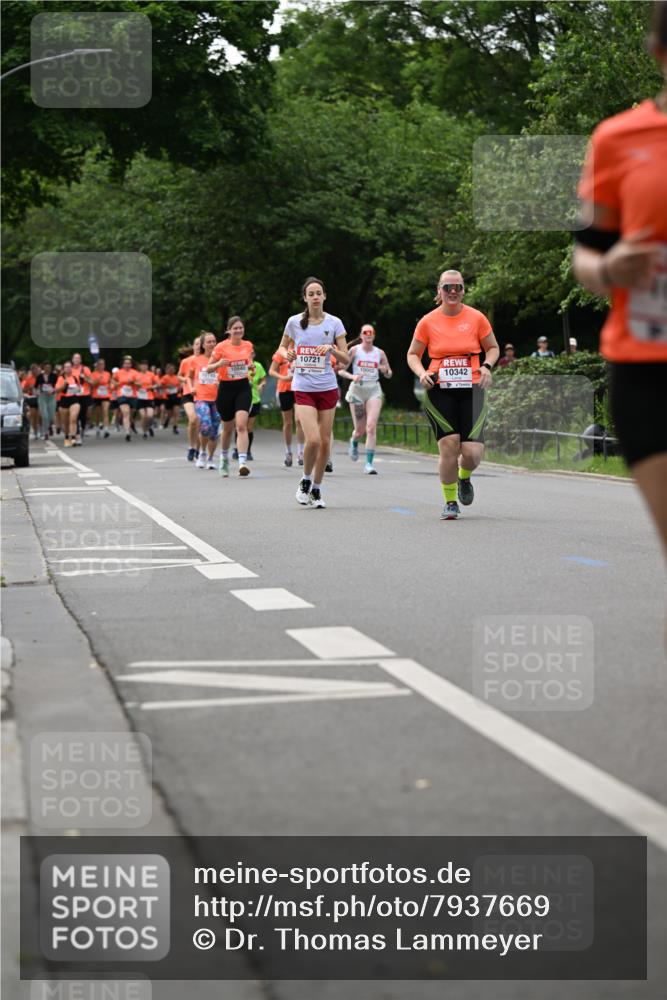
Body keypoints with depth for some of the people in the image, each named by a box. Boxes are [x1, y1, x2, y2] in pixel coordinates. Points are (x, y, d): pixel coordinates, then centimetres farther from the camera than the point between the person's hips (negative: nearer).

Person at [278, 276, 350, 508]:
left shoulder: (334, 323, 0)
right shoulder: (294, 322, 0)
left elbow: (346, 360, 1)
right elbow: (283, 347, 17)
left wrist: (332, 348, -18)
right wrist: (287, 354, -6)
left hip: (327, 388, 2)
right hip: (303, 389, -2)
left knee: (325, 442, 4)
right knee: (313, 439, -16)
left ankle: (316, 489, 21)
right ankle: (306, 481, 9)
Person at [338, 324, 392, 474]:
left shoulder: (380, 353, 6)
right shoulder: (354, 350, 0)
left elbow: (388, 375, 15)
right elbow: (340, 370, 0)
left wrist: (386, 370, -8)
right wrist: (352, 376, -18)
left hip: (374, 390, 1)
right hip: (357, 389, -1)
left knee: (371, 426, -15)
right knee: (360, 430, 4)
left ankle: (369, 463, -13)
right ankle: (354, 442, 43)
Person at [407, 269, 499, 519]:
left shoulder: (476, 318, 3)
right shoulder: (428, 322, 3)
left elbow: (493, 348, 15)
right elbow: (412, 354, 13)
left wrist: (486, 366, -5)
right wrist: (421, 373, -6)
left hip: (471, 390, 0)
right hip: (439, 392, 0)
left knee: (472, 452, -10)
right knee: (449, 447, -11)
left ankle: (464, 478, 28)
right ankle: (450, 502, 8)